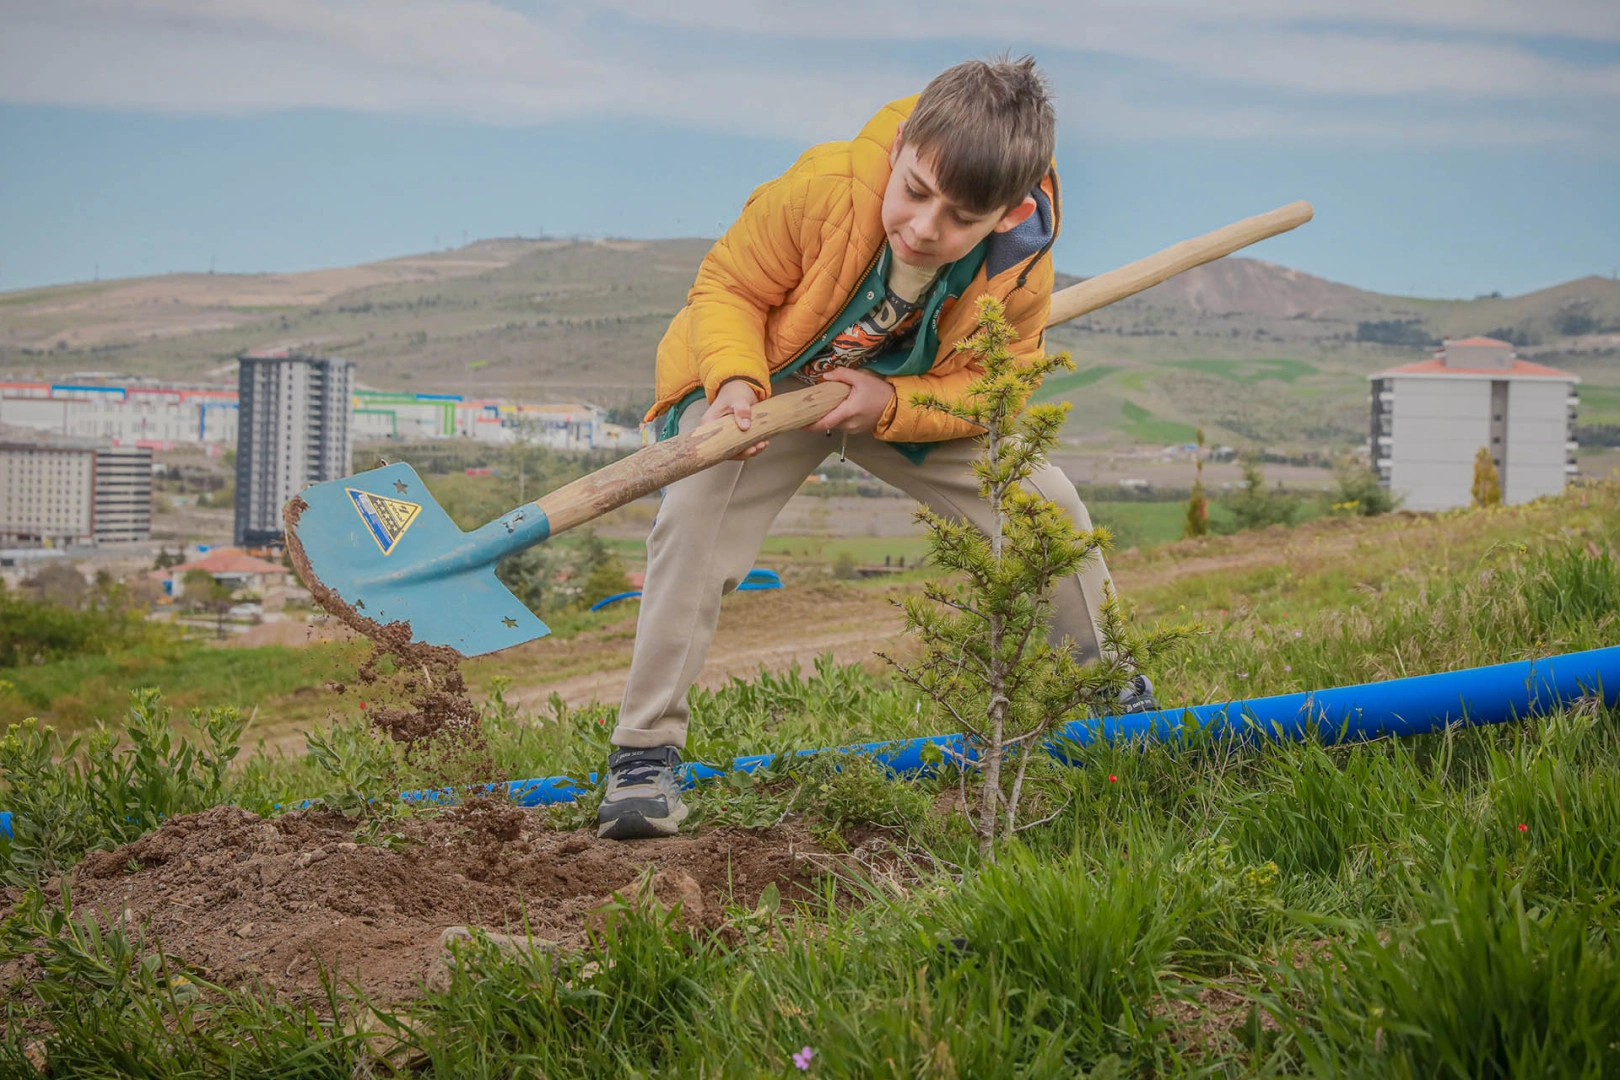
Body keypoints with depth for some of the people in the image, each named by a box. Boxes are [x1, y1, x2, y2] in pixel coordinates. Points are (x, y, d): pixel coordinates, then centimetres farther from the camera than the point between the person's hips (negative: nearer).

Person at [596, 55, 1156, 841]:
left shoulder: (1020, 273, -26)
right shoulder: (819, 192, -36)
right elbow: (726, 283, -20)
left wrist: (890, 403, -31)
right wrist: (734, 379, -39)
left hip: (910, 399, 3)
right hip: (767, 383, -3)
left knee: (1045, 503, -5)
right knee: (694, 521, -26)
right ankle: (644, 751, -15)